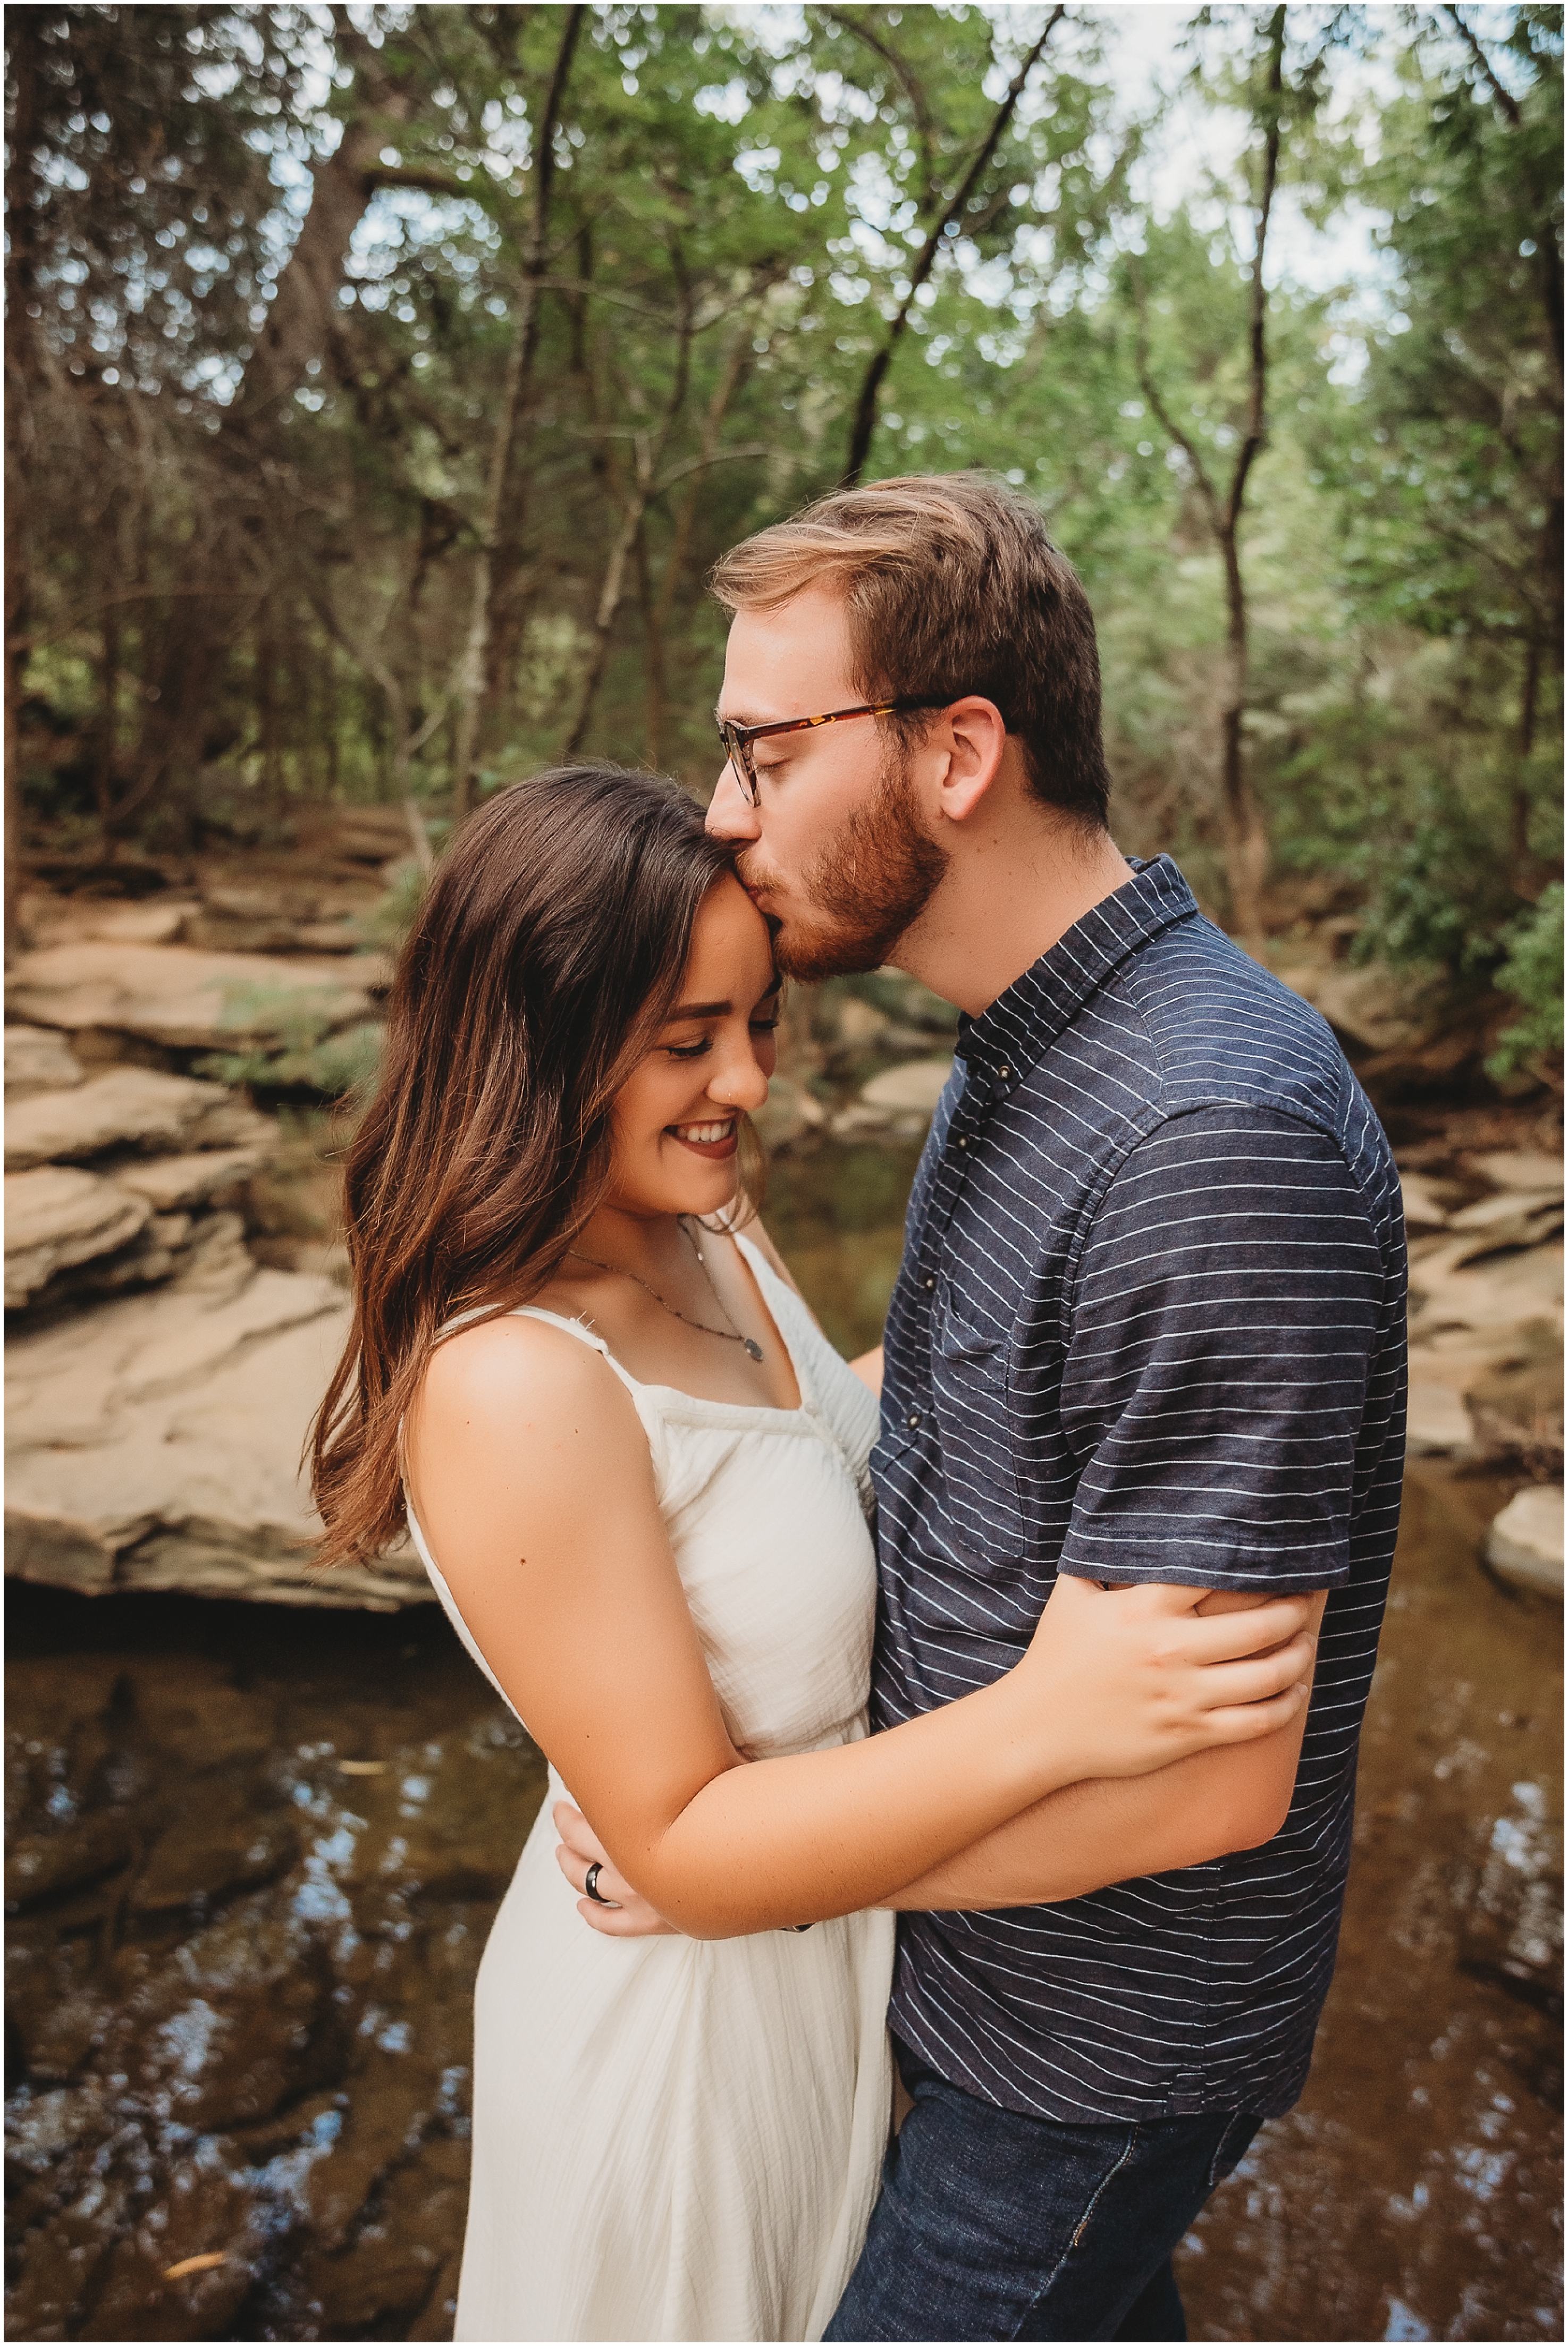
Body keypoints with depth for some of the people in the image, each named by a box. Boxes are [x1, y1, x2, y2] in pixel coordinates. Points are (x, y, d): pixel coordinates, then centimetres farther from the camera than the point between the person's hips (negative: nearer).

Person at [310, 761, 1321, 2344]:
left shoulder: (711, 1228, -8)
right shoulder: (513, 1390, -34)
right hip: (686, 2014, -7)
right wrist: (1042, 1721, -40)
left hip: (834, 1942, 7)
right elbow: (680, 1845, -30)